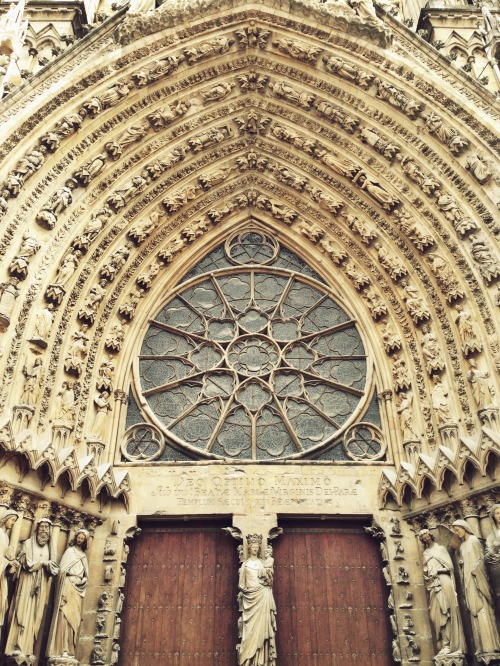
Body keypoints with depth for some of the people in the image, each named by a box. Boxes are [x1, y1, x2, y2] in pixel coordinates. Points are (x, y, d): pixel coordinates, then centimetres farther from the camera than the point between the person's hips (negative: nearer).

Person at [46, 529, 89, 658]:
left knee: (74, 617, 1)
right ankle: (62, 648, -14)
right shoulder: (70, 551, 3)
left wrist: (82, 581, 2)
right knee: (65, 614, -13)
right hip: (68, 585, -6)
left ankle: (69, 648, 2)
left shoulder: (83, 555, 19)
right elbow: (63, 569, -6)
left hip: (78, 588, 6)